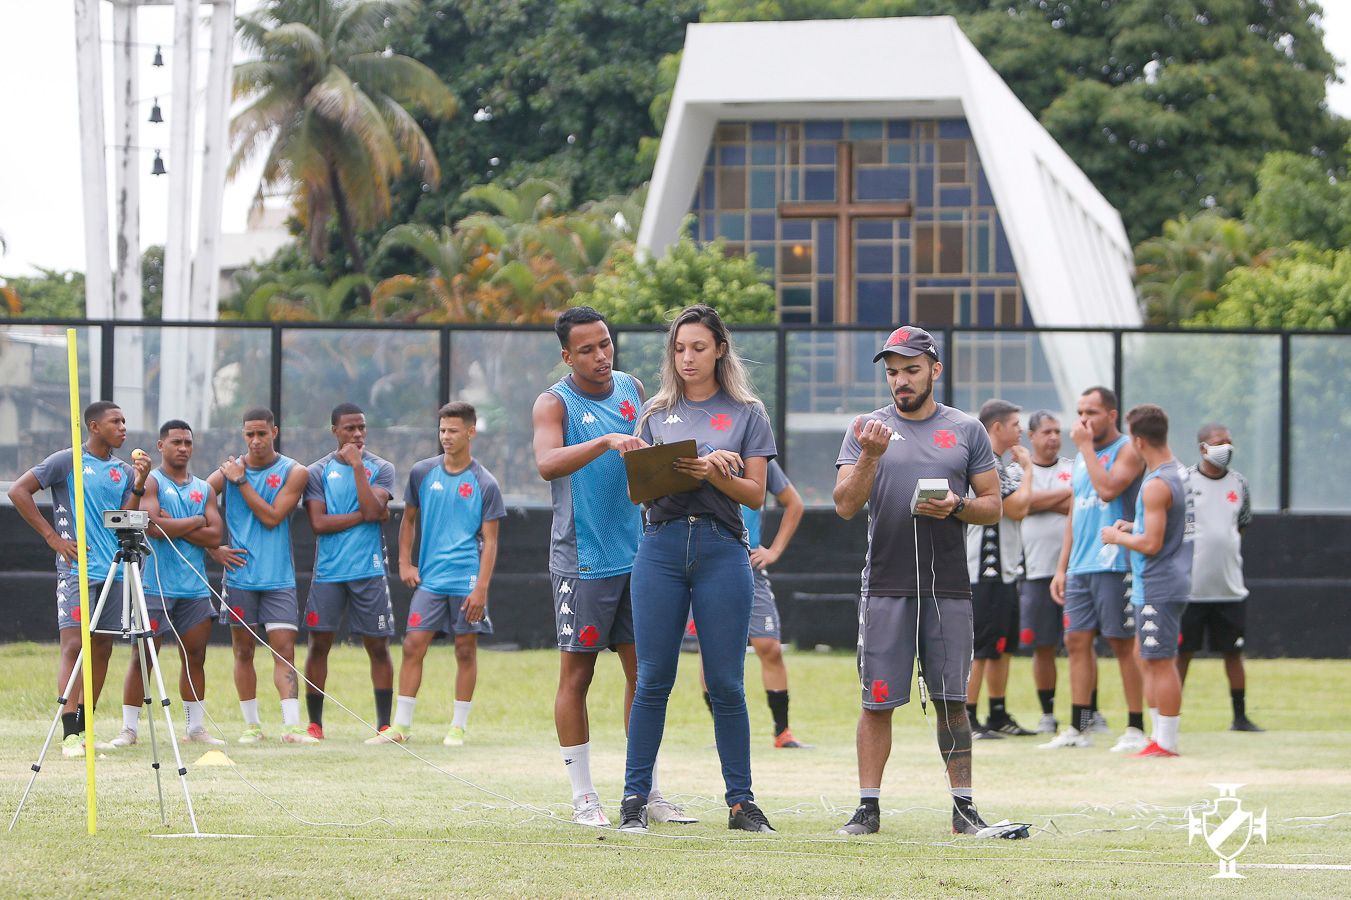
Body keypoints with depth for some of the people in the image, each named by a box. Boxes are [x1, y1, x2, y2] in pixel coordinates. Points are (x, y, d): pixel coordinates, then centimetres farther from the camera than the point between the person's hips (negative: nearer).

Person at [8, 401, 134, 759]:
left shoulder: (123, 471, 13)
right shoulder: (67, 461, -3)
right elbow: (19, 491, -5)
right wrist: (52, 536, -8)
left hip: (114, 569, 6)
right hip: (76, 569, -6)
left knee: (102, 646, 7)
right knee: (73, 643, -13)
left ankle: (84, 727, 15)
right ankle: (69, 734, -17)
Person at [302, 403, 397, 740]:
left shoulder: (381, 469, 5)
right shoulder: (317, 472, 5)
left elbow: (372, 509, -12)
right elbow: (318, 522, -6)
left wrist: (357, 465, -12)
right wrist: (364, 515, -8)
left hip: (369, 571, 0)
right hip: (328, 572, 0)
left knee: (378, 646, 1)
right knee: (319, 643, -2)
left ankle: (384, 723, 6)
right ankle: (314, 723, 6)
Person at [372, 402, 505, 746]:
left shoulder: (484, 484, -3)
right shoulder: (422, 472, 7)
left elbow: (490, 540, -4)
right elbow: (409, 519, 19)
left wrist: (481, 588, -12)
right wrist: (404, 562, 8)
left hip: (466, 582, -3)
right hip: (428, 578, 3)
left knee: (466, 650, 2)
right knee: (413, 646, -3)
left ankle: (458, 727, 10)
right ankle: (401, 725, 1)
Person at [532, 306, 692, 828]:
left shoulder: (632, 389, 11)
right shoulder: (555, 403, -7)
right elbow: (547, 463, -25)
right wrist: (606, 442, -37)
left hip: (637, 554, 6)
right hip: (583, 561, -6)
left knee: (643, 670, 7)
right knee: (577, 673, -1)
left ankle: (647, 792, 13)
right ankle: (583, 797, 3)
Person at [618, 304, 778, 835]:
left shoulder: (746, 413, 9)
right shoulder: (656, 412, 14)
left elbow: (755, 494, 3)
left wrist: (714, 473, -15)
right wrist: (678, 472, -10)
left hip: (722, 548, -1)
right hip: (661, 546, 1)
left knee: (726, 684, -1)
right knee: (652, 680, -1)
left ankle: (740, 801, 5)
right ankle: (635, 798, 4)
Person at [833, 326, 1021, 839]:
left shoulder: (966, 431, 10)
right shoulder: (867, 429, 8)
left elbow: (993, 506, 10)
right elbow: (845, 505, -2)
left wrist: (956, 508, -11)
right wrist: (871, 456, -17)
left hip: (949, 589, 0)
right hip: (886, 587, 0)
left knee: (952, 701, 3)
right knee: (877, 701, -2)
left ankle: (964, 807, 7)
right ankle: (868, 806, 2)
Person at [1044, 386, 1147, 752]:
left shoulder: (1128, 450, -5)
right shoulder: (1081, 456, 18)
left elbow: (1108, 488, -22)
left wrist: (1086, 445, -13)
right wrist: (1062, 567, 16)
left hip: (1114, 566, -8)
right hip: (1080, 567, 8)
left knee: (1123, 644, -4)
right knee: (1077, 641, 4)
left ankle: (1135, 728, 1)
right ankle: (1078, 728, 7)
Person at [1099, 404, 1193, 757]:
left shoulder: (1156, 486, -19)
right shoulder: (1179, 473, 12)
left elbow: (1152, 543, -23)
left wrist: (1118, 537, -7)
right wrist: (1134, 528, 18)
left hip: (1157, 587, -10)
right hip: (1173, 582, 10)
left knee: (1160, 662, -6)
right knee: (1148, 658, 17)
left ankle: (1167, 743, -3)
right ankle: (1161, 735, 19)